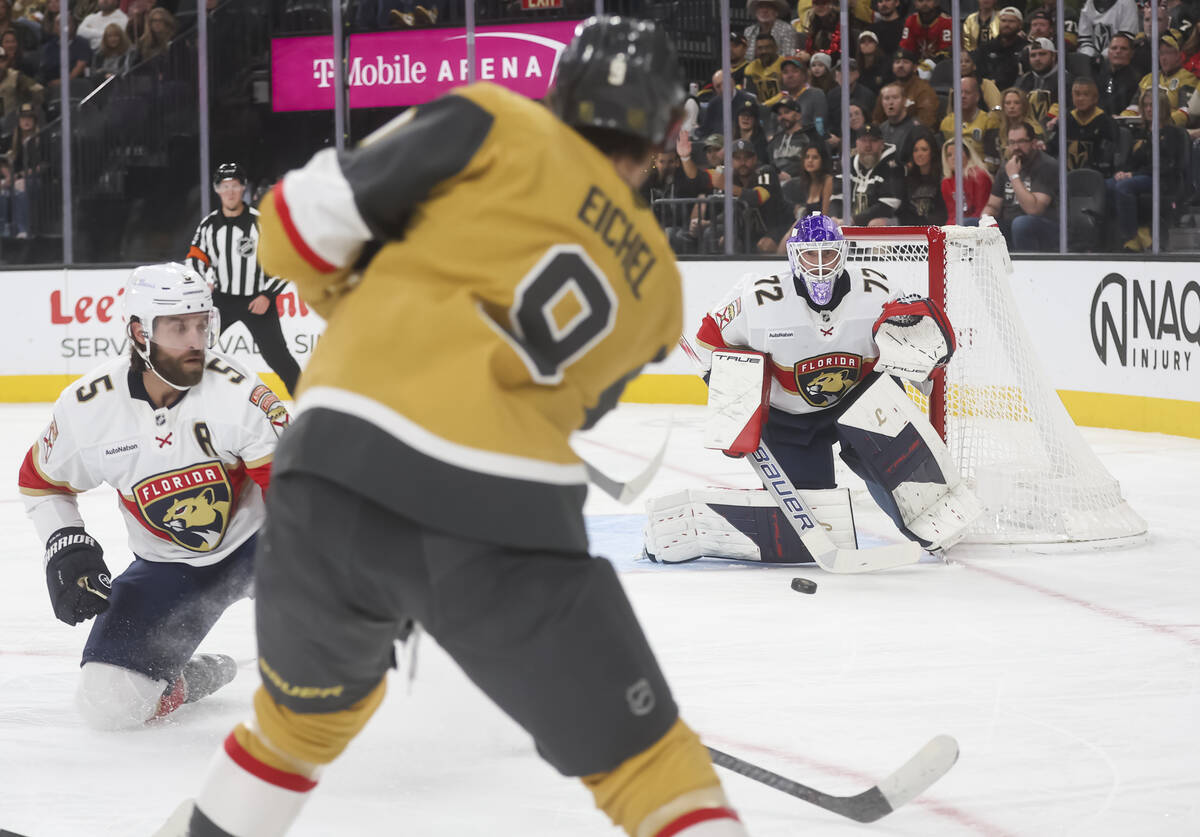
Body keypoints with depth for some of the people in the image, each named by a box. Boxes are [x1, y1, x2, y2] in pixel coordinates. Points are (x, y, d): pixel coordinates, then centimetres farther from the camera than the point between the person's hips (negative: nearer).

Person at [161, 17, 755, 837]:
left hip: (338, 473, 1)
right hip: (504, 520, -1)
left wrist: (362, 302, 25)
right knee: (650, 764, 10)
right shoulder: (658, 288, 20)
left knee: (306, 710, 28)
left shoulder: (501, 127, 10)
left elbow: (301, 222, 5)